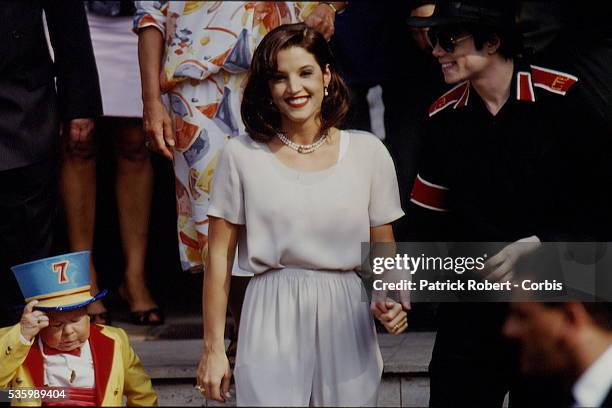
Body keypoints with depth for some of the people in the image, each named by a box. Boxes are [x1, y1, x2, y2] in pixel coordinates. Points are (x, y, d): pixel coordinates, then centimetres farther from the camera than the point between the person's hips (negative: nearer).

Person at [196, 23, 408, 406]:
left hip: (345, 321, 2)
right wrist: (213, 349, -1)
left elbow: (384, 250, 10)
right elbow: (219, 257, 2)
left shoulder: (368, 152, 4)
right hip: (271, 325, -1)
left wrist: (392, 299, -11)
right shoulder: (242, 155, 0)